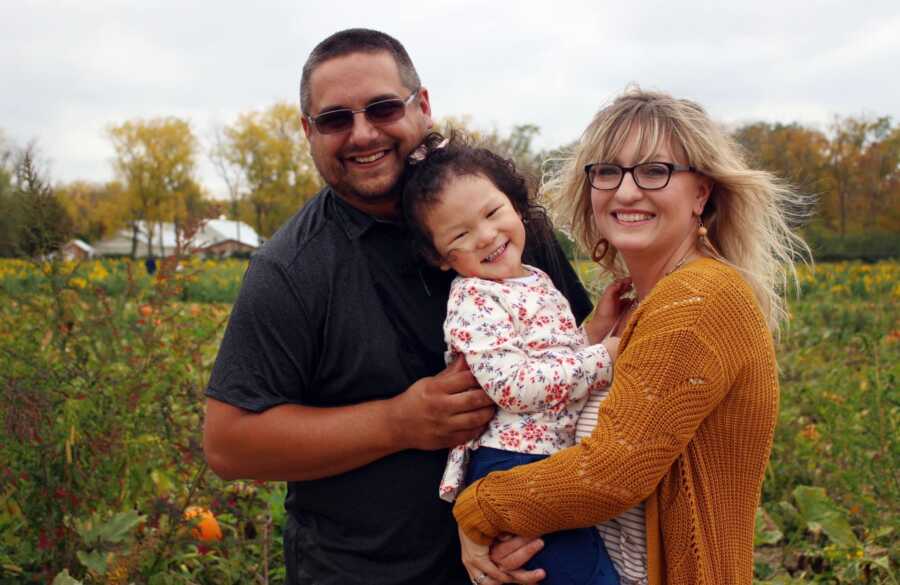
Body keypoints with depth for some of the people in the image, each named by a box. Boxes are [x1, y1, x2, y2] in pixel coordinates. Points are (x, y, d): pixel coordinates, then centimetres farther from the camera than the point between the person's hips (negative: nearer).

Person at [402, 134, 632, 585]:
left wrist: (597, 327, 8)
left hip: (560, 461, 8)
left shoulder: (536, 281, 14)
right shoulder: (473, 298, -12)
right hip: (514, 465, -8)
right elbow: (512, 386, -22)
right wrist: (605, 357, -17)